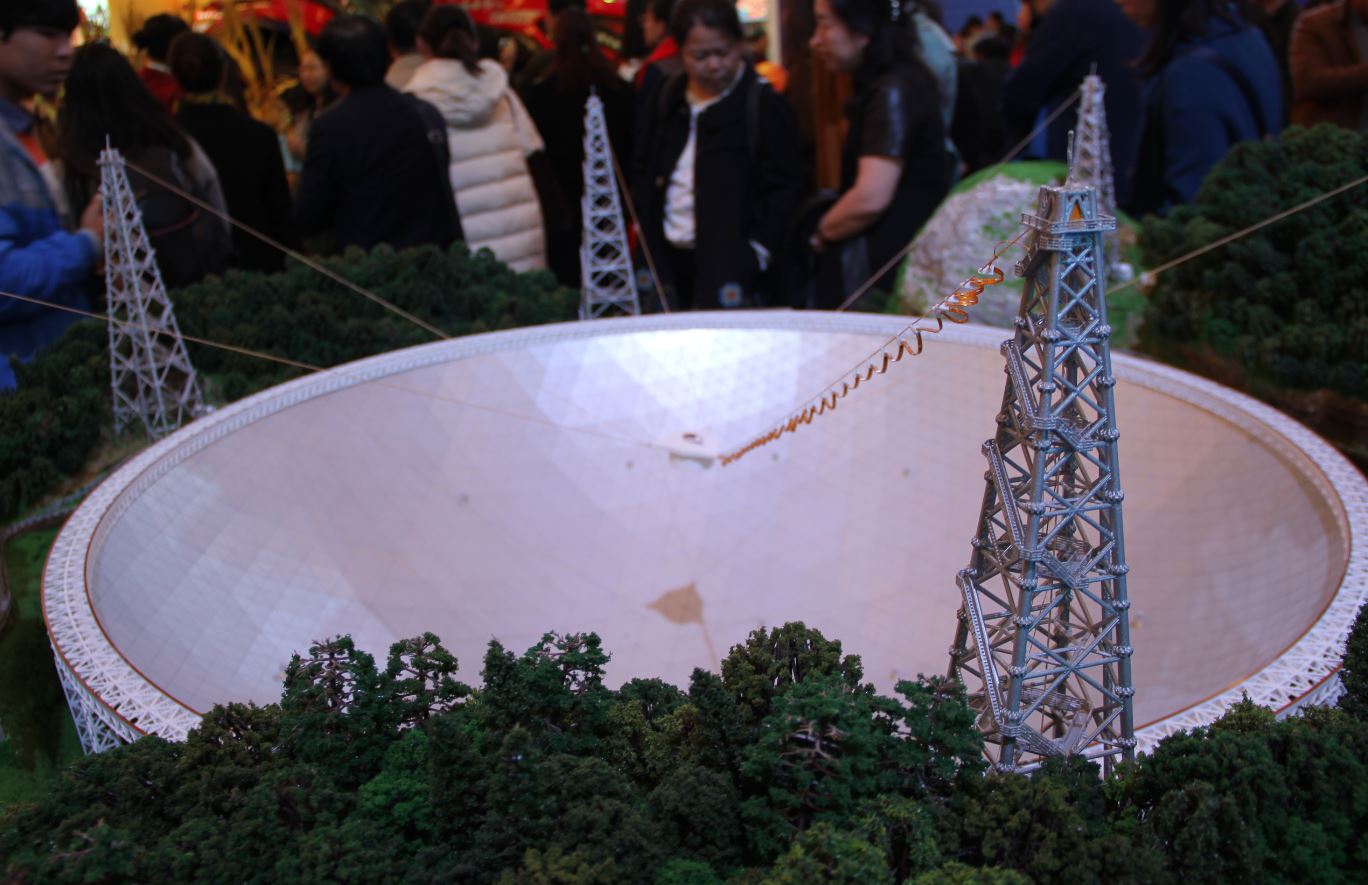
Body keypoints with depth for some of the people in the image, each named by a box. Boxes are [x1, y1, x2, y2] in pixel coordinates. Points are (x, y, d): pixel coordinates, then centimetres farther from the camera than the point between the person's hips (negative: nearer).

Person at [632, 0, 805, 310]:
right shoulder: (669, 101, 12)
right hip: (670, 262, 5)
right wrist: (647, 234, 8)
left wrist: (758, 252, -15)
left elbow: (786, 189, -9)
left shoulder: (765, 106, -6)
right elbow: (643, 174, 20)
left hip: (733, 270, -5)